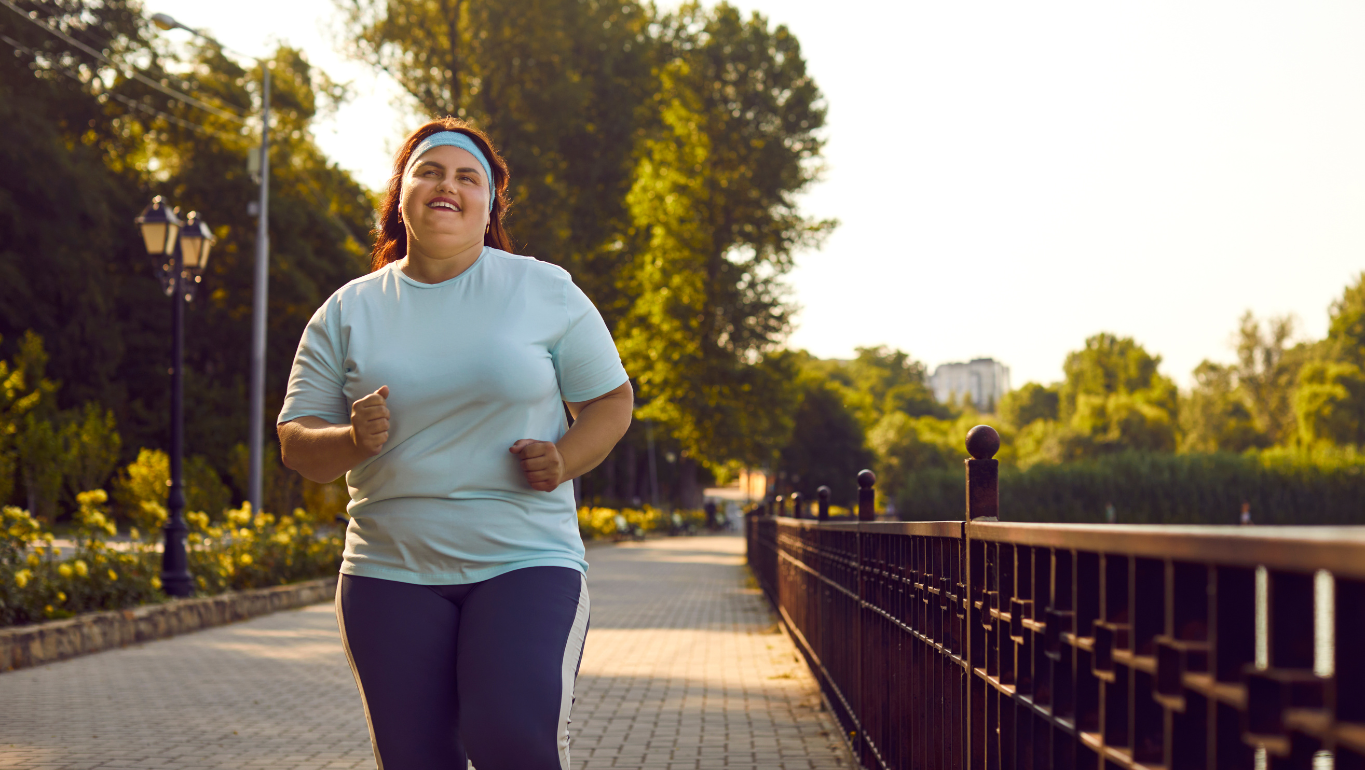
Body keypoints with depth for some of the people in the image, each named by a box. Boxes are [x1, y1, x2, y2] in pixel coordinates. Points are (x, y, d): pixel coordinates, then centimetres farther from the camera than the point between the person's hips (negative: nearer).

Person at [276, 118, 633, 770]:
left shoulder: (546, 292, 4)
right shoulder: (348, 312, 7)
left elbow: (611, 400, 8)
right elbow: (297, 446, 8)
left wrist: (565, 461, -12)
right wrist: (354, 441, -14)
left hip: (525, 562, -2)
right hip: (391, 574, 2)